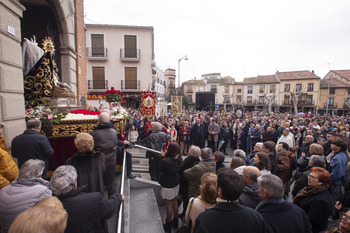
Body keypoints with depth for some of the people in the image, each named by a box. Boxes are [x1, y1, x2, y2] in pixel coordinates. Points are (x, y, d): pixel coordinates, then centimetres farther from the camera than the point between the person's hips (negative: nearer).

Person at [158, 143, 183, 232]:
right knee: (175, 203, 22)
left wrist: (163, 157, -9)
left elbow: (159, 169, -14)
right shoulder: (179, 159, -12)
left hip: (167, 186, -6)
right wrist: (165, 156, -2)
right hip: (176, 184, 6)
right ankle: (175, 222, 42)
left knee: (169, 205, 12)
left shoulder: (166, 161, -32)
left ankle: (168, 226, 32)